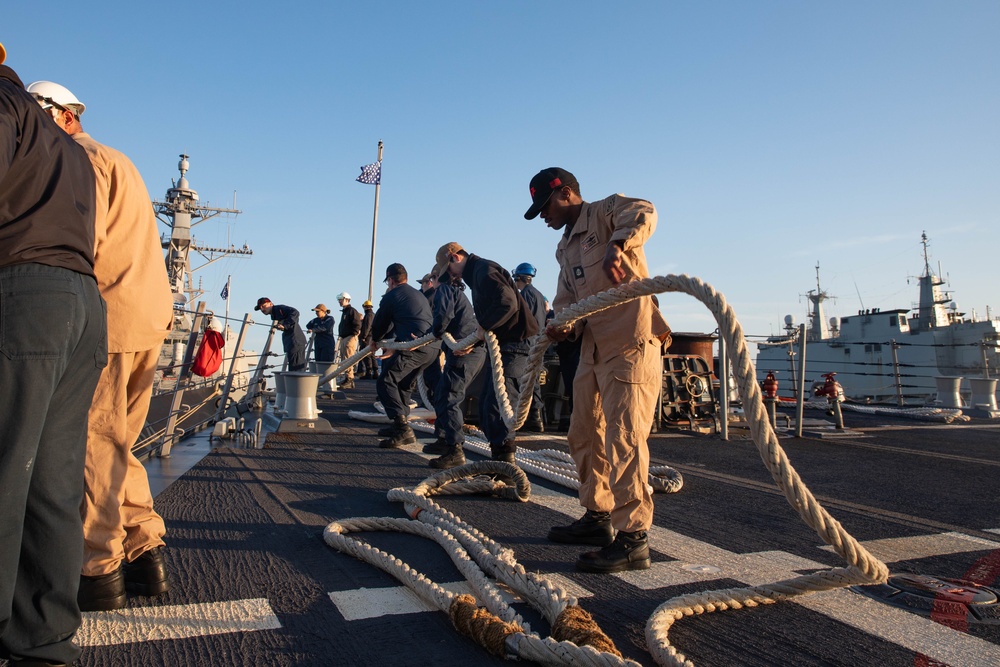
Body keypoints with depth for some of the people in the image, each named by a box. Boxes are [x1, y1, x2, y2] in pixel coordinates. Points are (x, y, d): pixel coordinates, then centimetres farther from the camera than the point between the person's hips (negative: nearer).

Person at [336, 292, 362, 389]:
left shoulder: (352, 310, -9)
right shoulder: (344, 311, 21)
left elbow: (357, 325, -18)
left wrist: (352, 335, -18)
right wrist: (342, 336, 18)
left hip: (350, 338, -10)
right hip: (343, 338, 11)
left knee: (348, 359, -15)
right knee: (343, 360, 11)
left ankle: (349, 380, -15)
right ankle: (347, 379, 16)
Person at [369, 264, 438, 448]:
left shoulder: (391, 296, 1)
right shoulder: (419, 294, 26)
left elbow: (380, 321, 10)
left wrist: (375, 340, 30)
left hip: (414, 347, -9)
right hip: (431, 348, 9)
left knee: (385, 382, -10)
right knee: (403, 384, 23)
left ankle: (403, 430, -21)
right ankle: (400, 425, 30)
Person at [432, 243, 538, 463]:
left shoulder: (484, 270, -12)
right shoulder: (476, 274, 21)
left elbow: (508, 303, -28)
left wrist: (484, 326, -17)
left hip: (516, 344, -11)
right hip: (504, 345, 11)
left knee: (497, 406, -13)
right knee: (486, 403, 14)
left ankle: (505, 460, -7)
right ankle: (500, 457, 22)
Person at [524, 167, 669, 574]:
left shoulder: (606, 212, -3)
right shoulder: (565, 249, 21)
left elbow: (643, 214, -24)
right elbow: (567, 298, 14)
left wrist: (617, 244, -43)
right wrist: (560, 322, -8)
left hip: (630, 345, -10)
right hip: (592, 348, 10)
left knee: (624, 438, -12)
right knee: (584, 435, 15)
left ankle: (632, 538, -5)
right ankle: (598, 517, 29)